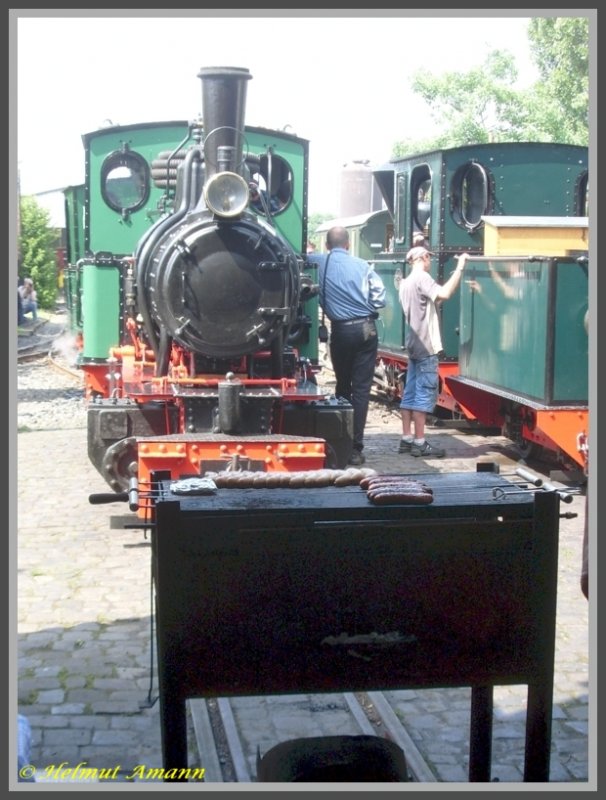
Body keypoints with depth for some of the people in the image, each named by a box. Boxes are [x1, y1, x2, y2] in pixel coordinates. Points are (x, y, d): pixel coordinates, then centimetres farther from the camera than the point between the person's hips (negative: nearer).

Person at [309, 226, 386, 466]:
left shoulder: (317, 263, 0)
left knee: (343, 386, 17)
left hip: (340, 331, 1)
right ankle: (355, 448, -4)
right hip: (365, 329, -1)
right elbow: (379, 297, -3)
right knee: (361, 388, 1)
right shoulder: (362, 265, 0)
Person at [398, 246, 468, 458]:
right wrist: (459, 268, -21)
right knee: (425, 393, -8)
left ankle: (406, 438, 11)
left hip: (414, 343, 9)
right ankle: (420, 442, -8)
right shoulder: (422, 278, -11)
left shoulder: (406, 283, 16)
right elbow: (444, 294, -27)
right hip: (425, 345, -9)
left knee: (410, 392, 9)